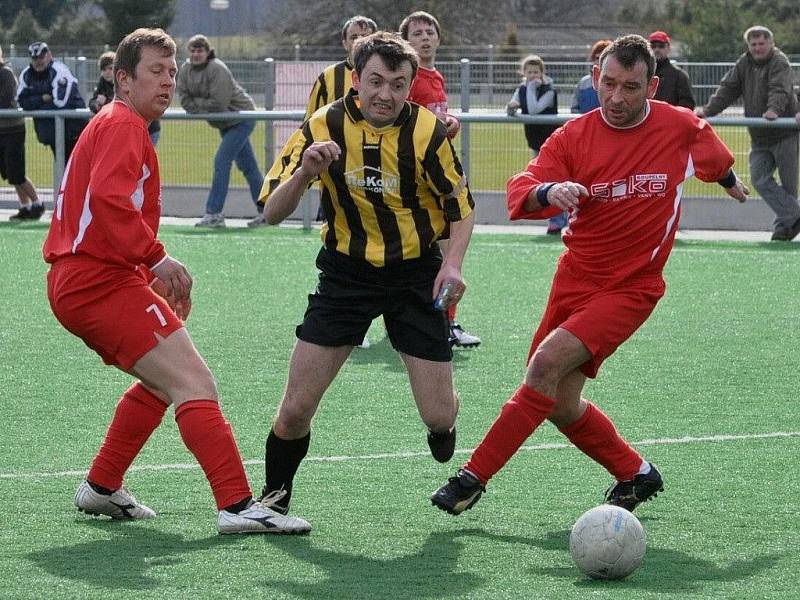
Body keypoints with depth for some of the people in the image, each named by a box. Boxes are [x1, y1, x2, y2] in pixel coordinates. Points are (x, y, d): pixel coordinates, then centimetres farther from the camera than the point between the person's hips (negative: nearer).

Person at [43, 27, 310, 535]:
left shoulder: (111, 126, 24)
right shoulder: (123, 126, -9)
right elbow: (108, 198, -26)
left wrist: (157, 280, 21)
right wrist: (158, 259, -24)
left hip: (76, 282, 11)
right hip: (101, 282, -11)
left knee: (162, 382, 26)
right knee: (195, 384, -16)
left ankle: (102, 488, 30)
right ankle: (238, 505, -24)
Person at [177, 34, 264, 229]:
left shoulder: (217, 69, -25)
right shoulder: (185, 70, -1)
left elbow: (218, 103, -29)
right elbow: (185, 101, -5)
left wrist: (196, 103, -16)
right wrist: (204, 107, -18)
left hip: (241, 119, -8)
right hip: (225, 123, 8)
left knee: (222, 161, -16)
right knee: (247, 166, 12)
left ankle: (214, 213, -15)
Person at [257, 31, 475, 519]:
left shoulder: (427, 132, -14)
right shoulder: (324, 127, -12)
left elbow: (461, 206, 0)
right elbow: (273, 213, -11)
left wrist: (452, 264, -17)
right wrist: (303, 173, -31)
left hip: (415, 274, -1)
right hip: (346, 273, 1)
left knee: (439, 415, -4)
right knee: (296, 409, -9)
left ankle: (455, 477, 33)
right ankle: (273, 501, 16)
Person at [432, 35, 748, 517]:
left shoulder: (682, 129, -7)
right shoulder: (574, 137, -5)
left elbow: (719, 161, 17)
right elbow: (520, 192, -17)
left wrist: (733, 185, 36)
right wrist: (547, 193, -39)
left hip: (631, 287, -4)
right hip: (576, 277, 4)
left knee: (546, 364, -21)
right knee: (561, 404, 4)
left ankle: (475, 477, -17)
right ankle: (637, 474, 28)